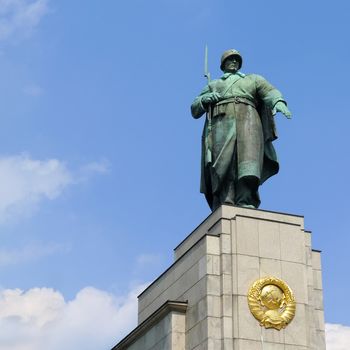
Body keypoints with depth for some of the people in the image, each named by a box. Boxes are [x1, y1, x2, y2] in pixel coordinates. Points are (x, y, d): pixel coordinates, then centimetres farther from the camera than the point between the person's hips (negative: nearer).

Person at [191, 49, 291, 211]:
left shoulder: (253, 79, 31)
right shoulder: (212, 85, 35)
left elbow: (269, 92, 10)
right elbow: (195, 110, 27)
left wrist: (278, 102, -14)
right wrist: (205, 99, 4)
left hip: (247, 116, -1)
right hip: (221, 122, 1)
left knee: (249, 149, -29)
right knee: (224, 165, -20)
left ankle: (247, 203, -44)